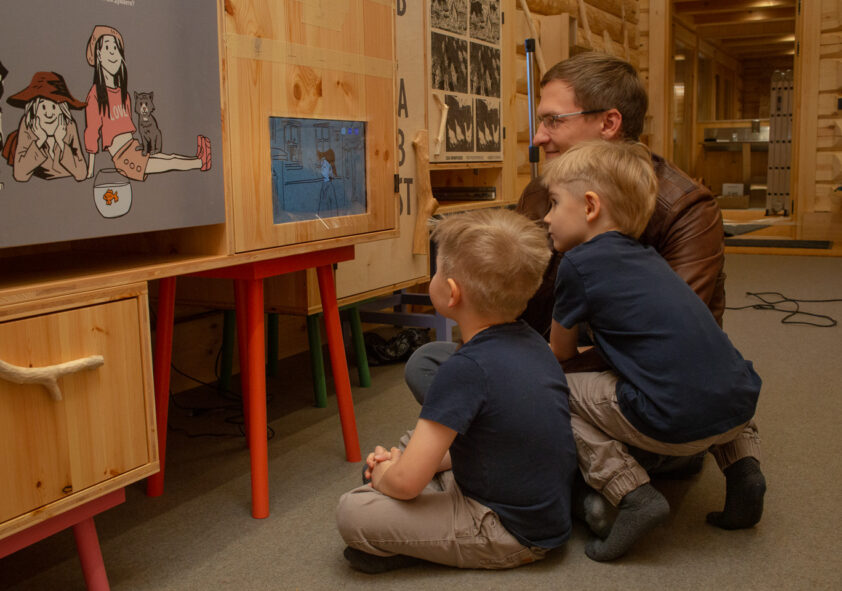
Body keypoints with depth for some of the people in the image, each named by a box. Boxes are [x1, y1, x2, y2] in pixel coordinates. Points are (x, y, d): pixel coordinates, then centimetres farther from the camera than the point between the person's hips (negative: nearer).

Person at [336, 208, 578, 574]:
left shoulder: (466, 370, -27)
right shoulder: (532, 342, 1)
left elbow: (405, 483, -24)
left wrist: (382, 474, 1)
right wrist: (398, 463, 4)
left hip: (513, 535, -9)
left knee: (352, 513, -15)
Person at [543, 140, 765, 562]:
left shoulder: (578, 263, -1)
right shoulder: (647, 256, 19)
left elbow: (560, 353, 11)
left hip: (676, 424, -7)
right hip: (739, 404, 8)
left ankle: (633, 495, 0)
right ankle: (742, 464, 19)